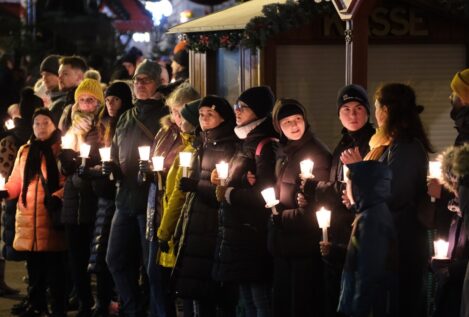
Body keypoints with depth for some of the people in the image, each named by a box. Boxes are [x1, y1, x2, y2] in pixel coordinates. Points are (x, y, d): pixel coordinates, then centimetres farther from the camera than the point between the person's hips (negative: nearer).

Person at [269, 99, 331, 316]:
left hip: (305, 245, -8)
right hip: (283, 244, 8)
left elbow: (316, 207, -18)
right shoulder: (283, 152, 12)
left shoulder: (316, 153, -13)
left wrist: (282, 217, -12)